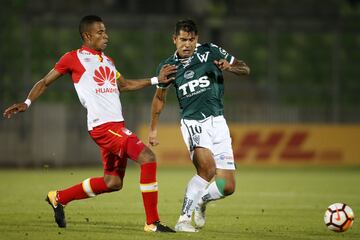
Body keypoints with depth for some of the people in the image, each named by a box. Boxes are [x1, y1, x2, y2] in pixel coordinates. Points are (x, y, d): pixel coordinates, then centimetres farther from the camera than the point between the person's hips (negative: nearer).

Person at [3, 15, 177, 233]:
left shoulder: (107, 60, 21)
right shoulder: (74, 58, -1)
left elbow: (123, 85, 33)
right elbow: (45, 82, 5)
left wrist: (156, 80, 25)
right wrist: (27, 103, -8)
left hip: (116, 124, 9)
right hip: (103, 125, -9)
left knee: (113, 182, 11)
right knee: (147, 158, -19)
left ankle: (58, 198, 28)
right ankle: (153, 223, -14)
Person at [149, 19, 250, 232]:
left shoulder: (210, 52, 0)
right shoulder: (169, 67, 2)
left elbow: (245, 69, 6)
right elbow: (160, 97, 20)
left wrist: (229, 66, -15)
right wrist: (154, 129, 22)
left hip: (217, 122, 2)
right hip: (193, 122, -2)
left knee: (228, 187, -2)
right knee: (207, 169, -31)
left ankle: (201, 200, 30)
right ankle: (184, 219, -23)